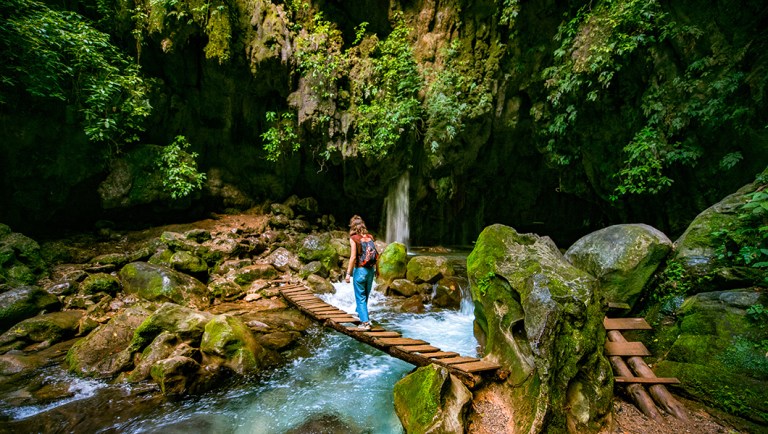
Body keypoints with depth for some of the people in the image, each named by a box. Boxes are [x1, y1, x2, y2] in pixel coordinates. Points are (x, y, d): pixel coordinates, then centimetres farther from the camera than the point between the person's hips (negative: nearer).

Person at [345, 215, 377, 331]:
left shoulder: (353, 238, -11)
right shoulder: (370, 237, 2)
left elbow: (353, 257, -16)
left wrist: (348, 273, -10)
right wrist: (377, 269, 17)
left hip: (360, 270, -5)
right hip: (371, 269, 5)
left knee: (360, 297, 4)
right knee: (365, 295, 23)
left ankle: (365, 322, 3)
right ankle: (360, 312, 43)